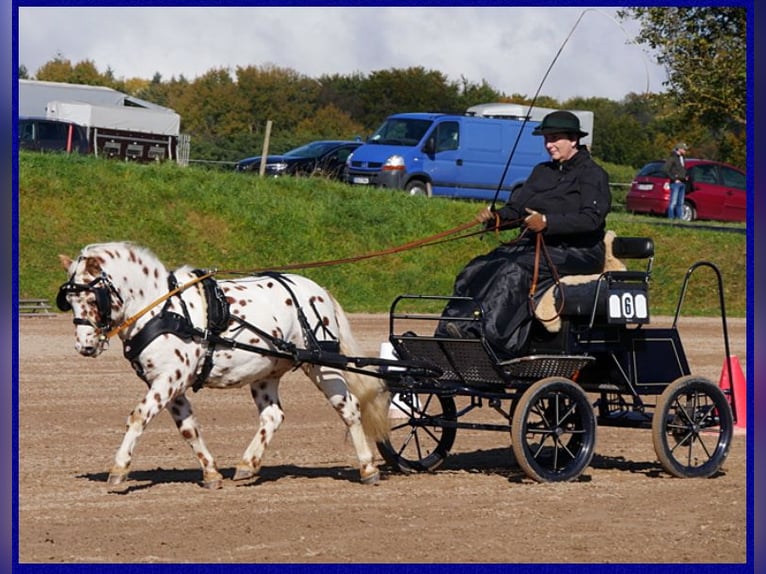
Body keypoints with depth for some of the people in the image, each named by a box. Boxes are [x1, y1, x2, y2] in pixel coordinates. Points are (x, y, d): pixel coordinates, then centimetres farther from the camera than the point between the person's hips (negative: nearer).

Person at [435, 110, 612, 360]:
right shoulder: (542, 172, 25)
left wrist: (547, 223, -25)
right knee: (477, 270, -17)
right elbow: (516, 209, 16)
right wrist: (496, 218, -7)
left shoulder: (592, 174, 1)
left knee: (513, 271, -34)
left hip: (575, 252, -7)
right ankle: (446, 339, -30)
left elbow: (591, 218, -15)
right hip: (534, 245, 7)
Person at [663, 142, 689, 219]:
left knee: (680, 203, 10)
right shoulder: (672, 158, -8)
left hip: (682, 183, 9)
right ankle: (671, 218, -9)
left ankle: (679, 217, 13)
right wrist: (674, 178, -16)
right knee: (673, 202, -10)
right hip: (676, 183, -9)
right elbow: (666, 169, -15)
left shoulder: (682, 158, 18)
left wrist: (685, 177, 12)